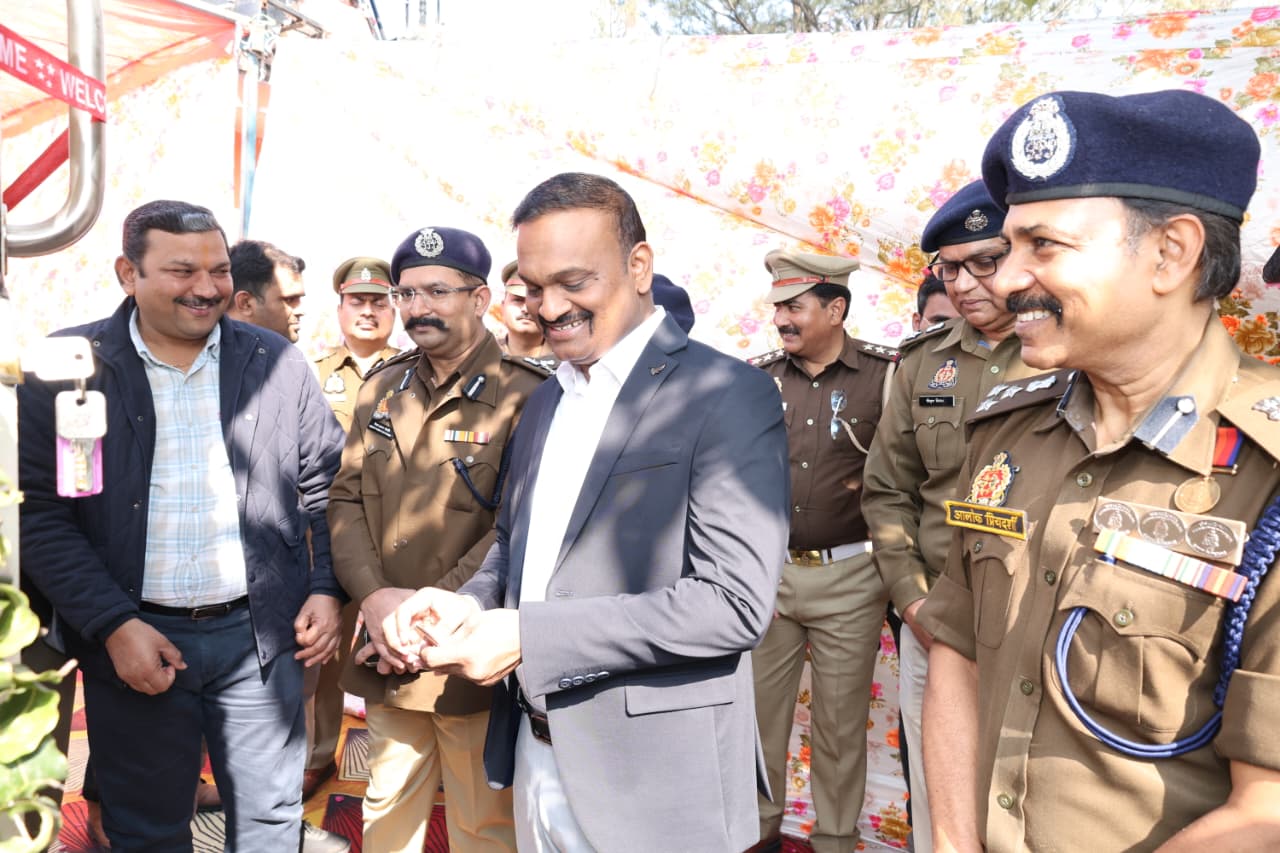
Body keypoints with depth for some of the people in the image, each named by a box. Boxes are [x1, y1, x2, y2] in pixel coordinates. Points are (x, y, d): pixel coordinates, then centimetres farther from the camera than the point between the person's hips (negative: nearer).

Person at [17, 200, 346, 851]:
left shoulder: (277, 364, 1)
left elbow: (325, 489, 7)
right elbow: (40, 513, -6)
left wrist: (327, 589, -2)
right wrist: (113, 625, -12)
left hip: (261, 633, 1)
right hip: (133, 641, -1)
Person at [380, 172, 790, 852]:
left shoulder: (729, 398, -15)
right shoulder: (544, 401, 11)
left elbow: (734, 603, -22)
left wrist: (526, 634, -24)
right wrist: (468, 605, -4)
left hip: (651, 788, -7)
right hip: (536, 759, 7)